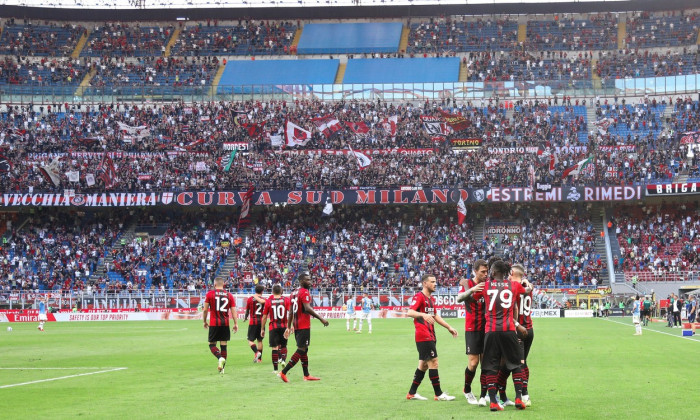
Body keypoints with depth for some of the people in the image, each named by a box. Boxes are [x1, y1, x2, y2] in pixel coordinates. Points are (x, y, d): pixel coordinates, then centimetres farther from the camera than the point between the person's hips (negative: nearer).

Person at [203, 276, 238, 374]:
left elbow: (205, 310, -2)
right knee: (224, 345, 8)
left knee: (212, 344, 6)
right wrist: (236, 324, 5)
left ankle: (220, 358, -22)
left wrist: (205, 321, 10)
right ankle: (222, 368, 8)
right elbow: (233, 311, 3)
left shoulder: (210, 294, -1)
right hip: (225, 324, 3)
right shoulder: (229, 295, 7)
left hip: (214, 324, -3)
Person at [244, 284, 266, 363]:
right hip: (261, 321, 2)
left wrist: (245, 318, 26)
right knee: (260, 340, 10)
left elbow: (247, 311, 11)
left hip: (253, 322, -2)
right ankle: (259, 358, 12)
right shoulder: (263, 300, 0)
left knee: (250, 340, 0)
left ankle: (257, 352, -24)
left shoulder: (250, 299, 1)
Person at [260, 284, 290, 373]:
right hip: (284, 326, 1)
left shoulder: (268, 301, 1)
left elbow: (264, 317, 3)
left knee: (275, 347, 0)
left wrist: (262, 329, 11)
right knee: (283, 345, 18)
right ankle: (283, 359, -6)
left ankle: (275, 368, 0)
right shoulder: (286, 300, 2)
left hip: (273, 327, -1)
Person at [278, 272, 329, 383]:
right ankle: (283, 372, -10)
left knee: (303, 350, 15)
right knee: (301, 350, -6)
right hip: (304, 326, -9)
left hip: (296, 326, 9)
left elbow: (291, 312, 18)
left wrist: (289, 327, 21)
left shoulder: (294, 293, 15)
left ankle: (306, 375, 20)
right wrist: (321, 318, -23)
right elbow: (307, 308, -25)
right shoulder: (305, 292, -12)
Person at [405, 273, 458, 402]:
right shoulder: (419, 297, -11)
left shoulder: (431, 299, 19)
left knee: (424, 364, 12)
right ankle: (439, 394, -5)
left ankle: (412, 393, 18)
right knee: (433, 362, -9)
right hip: (423, 336, -10)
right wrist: (423, 315, -42)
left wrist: (449, 327, 28)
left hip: (430, 336, 10)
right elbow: (410, 312, -24)